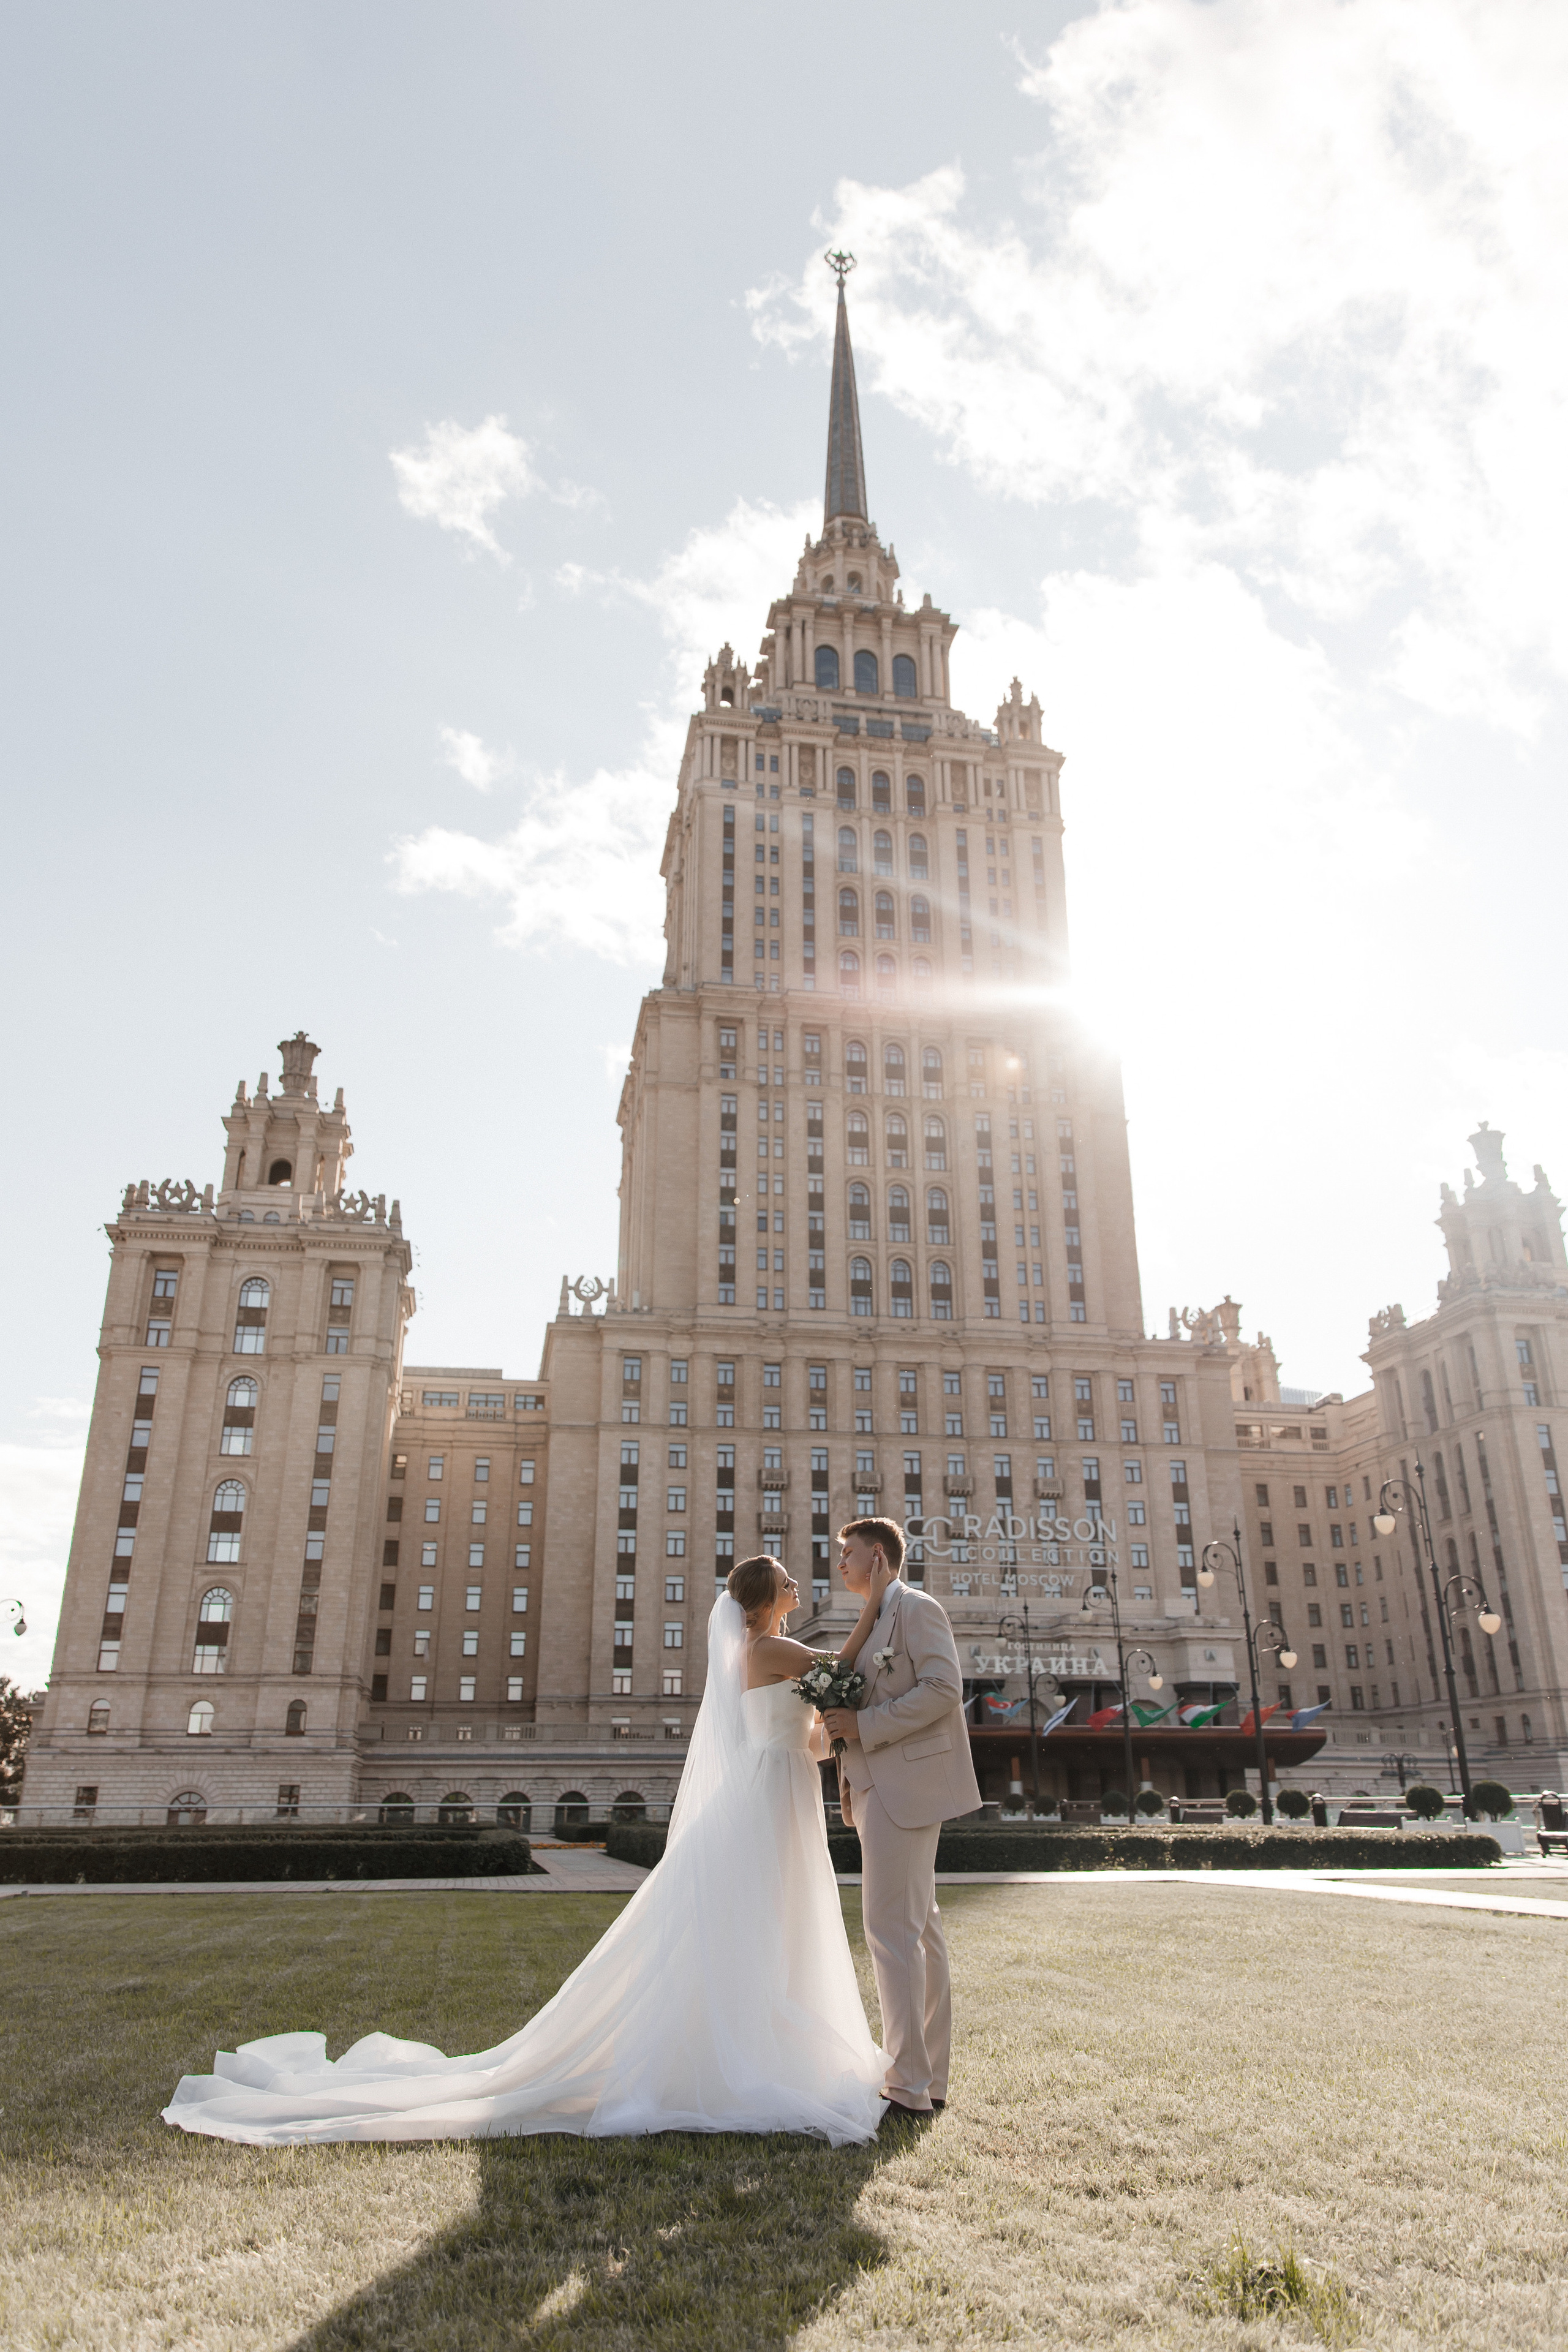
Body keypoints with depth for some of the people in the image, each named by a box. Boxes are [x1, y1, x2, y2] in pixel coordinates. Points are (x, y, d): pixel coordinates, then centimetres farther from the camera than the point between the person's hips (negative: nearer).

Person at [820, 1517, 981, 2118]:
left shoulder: (916, 1608, -7)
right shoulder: (875, 1623, 21)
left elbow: (943, 1688, -19)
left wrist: (864, 1726, -19)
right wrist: (841, 1722, 9)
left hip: (906, 1786, -10)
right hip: (881, 1789, 10)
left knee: (891, 1929, -9)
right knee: (918, 1929, 12)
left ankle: (909, 2086, -4)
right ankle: (931, 2078, 18)